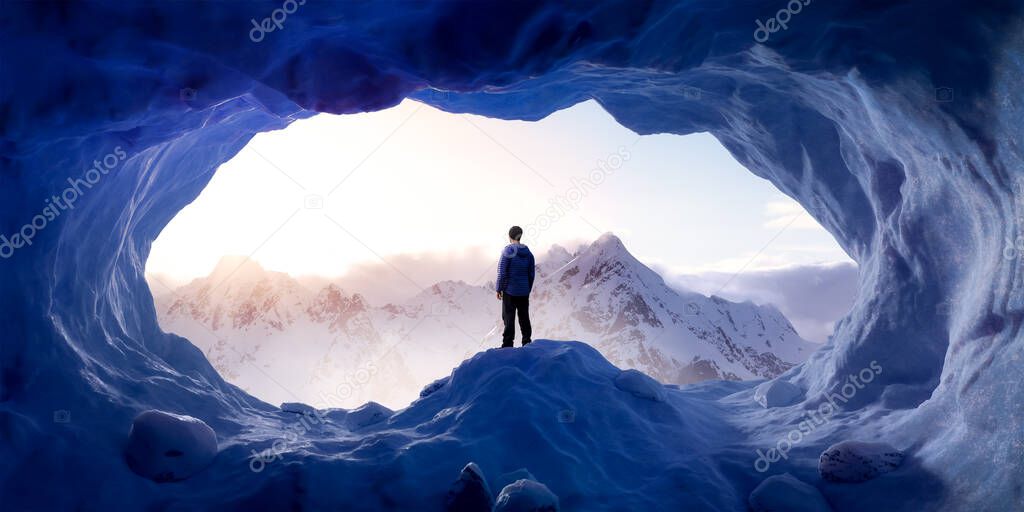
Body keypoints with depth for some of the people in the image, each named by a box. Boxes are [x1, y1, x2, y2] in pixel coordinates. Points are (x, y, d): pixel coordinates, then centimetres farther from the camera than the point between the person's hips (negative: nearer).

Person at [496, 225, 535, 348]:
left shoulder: (508, 251, -12)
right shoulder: (528, 253, 4)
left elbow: (502, 272, -13)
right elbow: (531, 274, 8)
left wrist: (498, 288, -4)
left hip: (510, 290, -5)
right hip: (524, 292, 5)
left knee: (509, 317, 1)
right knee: (524, 317, 13)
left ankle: (507, 345, 1)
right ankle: (527, 344, 20)